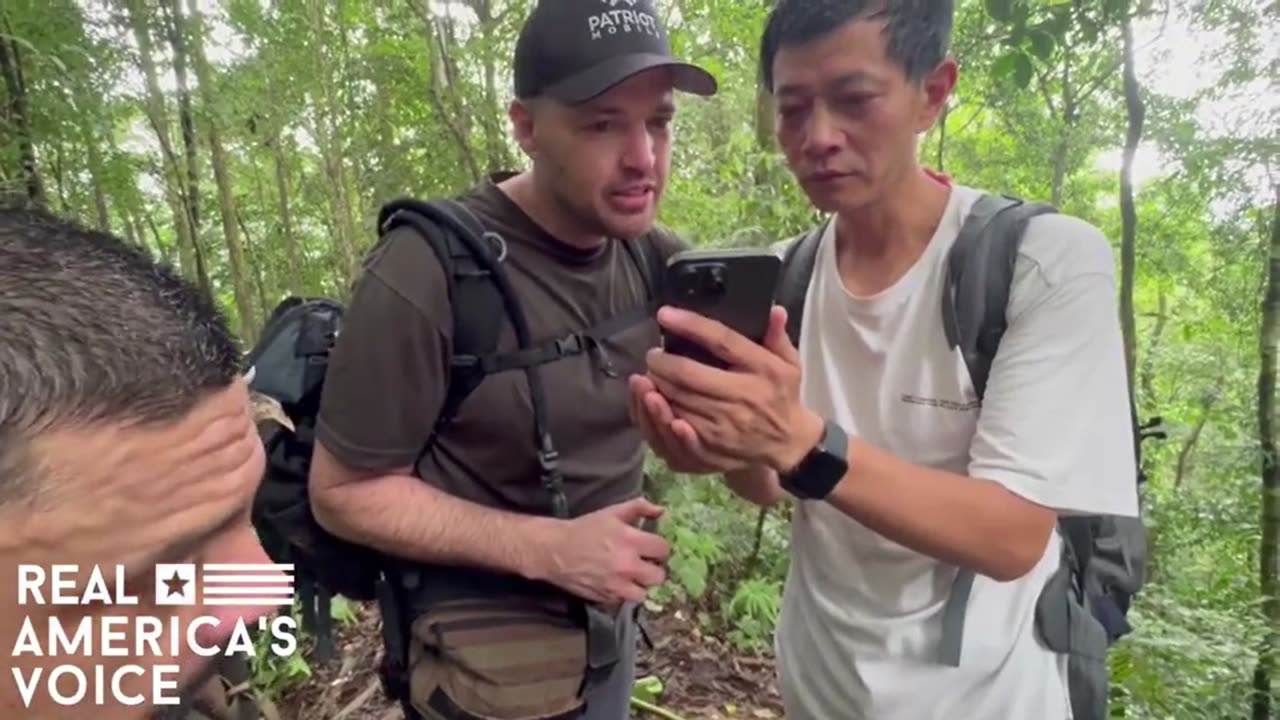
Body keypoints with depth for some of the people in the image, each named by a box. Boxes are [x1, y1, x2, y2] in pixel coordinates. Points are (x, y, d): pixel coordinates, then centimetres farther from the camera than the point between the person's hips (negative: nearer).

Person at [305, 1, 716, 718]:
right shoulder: (427, 274, -24)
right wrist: (549, 547, -23)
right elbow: (343, 492, -16)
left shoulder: (662, 262, -8)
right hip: (490, 652, -5)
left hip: (612, 617, 6)